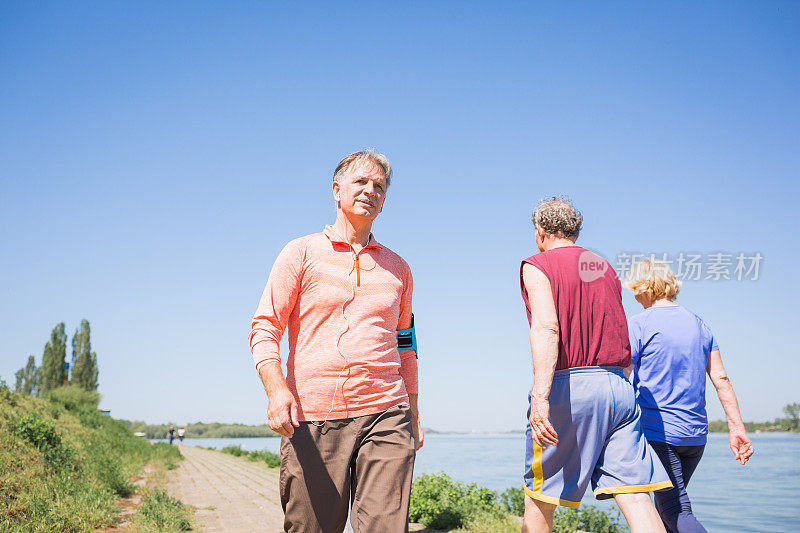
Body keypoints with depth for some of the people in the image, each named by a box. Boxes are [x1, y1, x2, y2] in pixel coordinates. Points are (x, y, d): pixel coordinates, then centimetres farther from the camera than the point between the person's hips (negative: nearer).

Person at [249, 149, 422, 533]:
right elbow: (264, 328, 1)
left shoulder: (397, 268, 18)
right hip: (311, 419, -2)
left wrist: (413, 416, 22)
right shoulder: (302, 253, 7)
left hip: (385, 416, 2)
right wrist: (277, 389, -16)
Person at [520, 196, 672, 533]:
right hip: (618, 385, 6)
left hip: (568, 385, -5)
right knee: (635, 497, -2)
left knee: (539, 496, 10)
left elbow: (546, 327, -19)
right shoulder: (606, 268, 20)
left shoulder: (537, 266, -1)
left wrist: (540, 395, -28)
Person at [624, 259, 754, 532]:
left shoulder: (638, 325, -7)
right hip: (696, 433, 6)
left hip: (658, 431, -6)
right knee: (664, 506, 19)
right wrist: (737, 428, 8)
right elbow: (721, 379, 7)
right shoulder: (699, 324, 10)